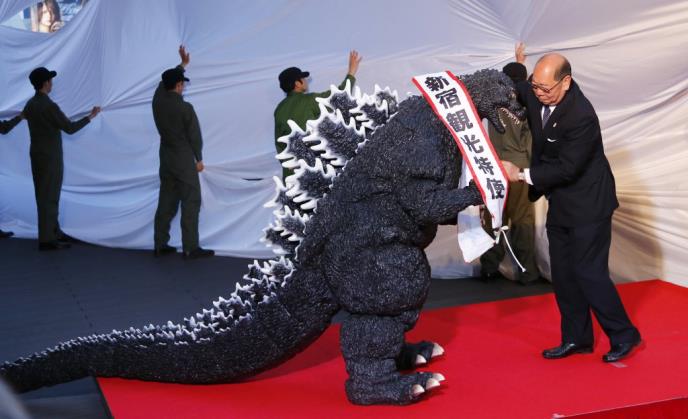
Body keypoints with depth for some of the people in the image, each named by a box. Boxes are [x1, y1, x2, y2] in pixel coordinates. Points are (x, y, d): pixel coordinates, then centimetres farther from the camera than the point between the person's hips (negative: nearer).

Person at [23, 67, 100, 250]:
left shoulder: (31, 104, 6)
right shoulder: (49, 106, -23)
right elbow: (70, 128, -18)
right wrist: (91, 116, -6)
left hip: (37, 156, 9)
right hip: (50, 158, -9)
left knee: (45, 195, 16)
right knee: (50, 197, -4)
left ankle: (53, 232, 26)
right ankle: (47, 240, -1)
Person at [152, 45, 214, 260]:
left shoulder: (158, 100, -1)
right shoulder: (185, 107, -18)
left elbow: (166, 81, 20)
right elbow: (194, 135, -12)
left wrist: (183, 64, 30)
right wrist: (199, 159, 2)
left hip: (166, 160, 7)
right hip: (184, 161, -7)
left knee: (166, 202, 12)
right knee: (191, 203, -2)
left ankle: (160, 244, 14)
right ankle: (190, 248, -3)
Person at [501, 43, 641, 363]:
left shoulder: (582, 117, -28)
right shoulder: (536, 94, -6)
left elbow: (566, 169, -26)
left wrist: (522, 174, -22)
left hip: (588, 204, -8)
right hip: (559, 203, 8)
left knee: (588, 272, -5)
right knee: (563, 274, 11)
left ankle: (624, 336, 13)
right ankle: (577, 339, 22)